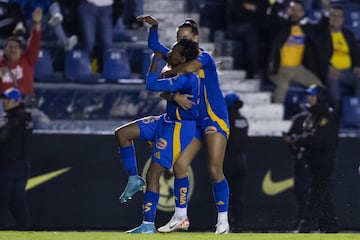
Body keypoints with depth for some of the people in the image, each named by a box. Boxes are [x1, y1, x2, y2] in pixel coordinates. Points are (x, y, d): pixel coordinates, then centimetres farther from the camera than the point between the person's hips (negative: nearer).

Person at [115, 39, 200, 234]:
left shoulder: (186, 79, -26)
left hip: (179, 128, -10)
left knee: (153, 174, -7)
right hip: (167, 122, 10)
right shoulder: (182, 75, 4)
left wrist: (156, 58, -18)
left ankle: (148, 225, -1)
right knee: (122, 134, 6)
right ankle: (133, 179, 11)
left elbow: (151, 85, -29)